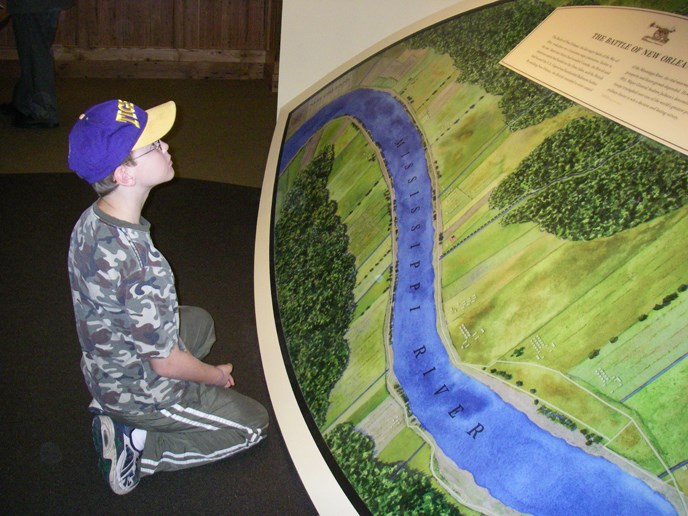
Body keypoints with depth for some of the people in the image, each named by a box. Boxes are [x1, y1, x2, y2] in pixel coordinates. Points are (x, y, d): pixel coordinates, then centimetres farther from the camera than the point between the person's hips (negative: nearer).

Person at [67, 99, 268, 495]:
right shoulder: (141, 265, -37)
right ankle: (137, 447, 2)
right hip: (138, 392, -7)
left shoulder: (91, 220, -11)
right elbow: (167, 363, -25)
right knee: (254, 425, 11)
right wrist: (217, 375, -5)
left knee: (199, 321, 31)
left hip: (103, 368, 7)